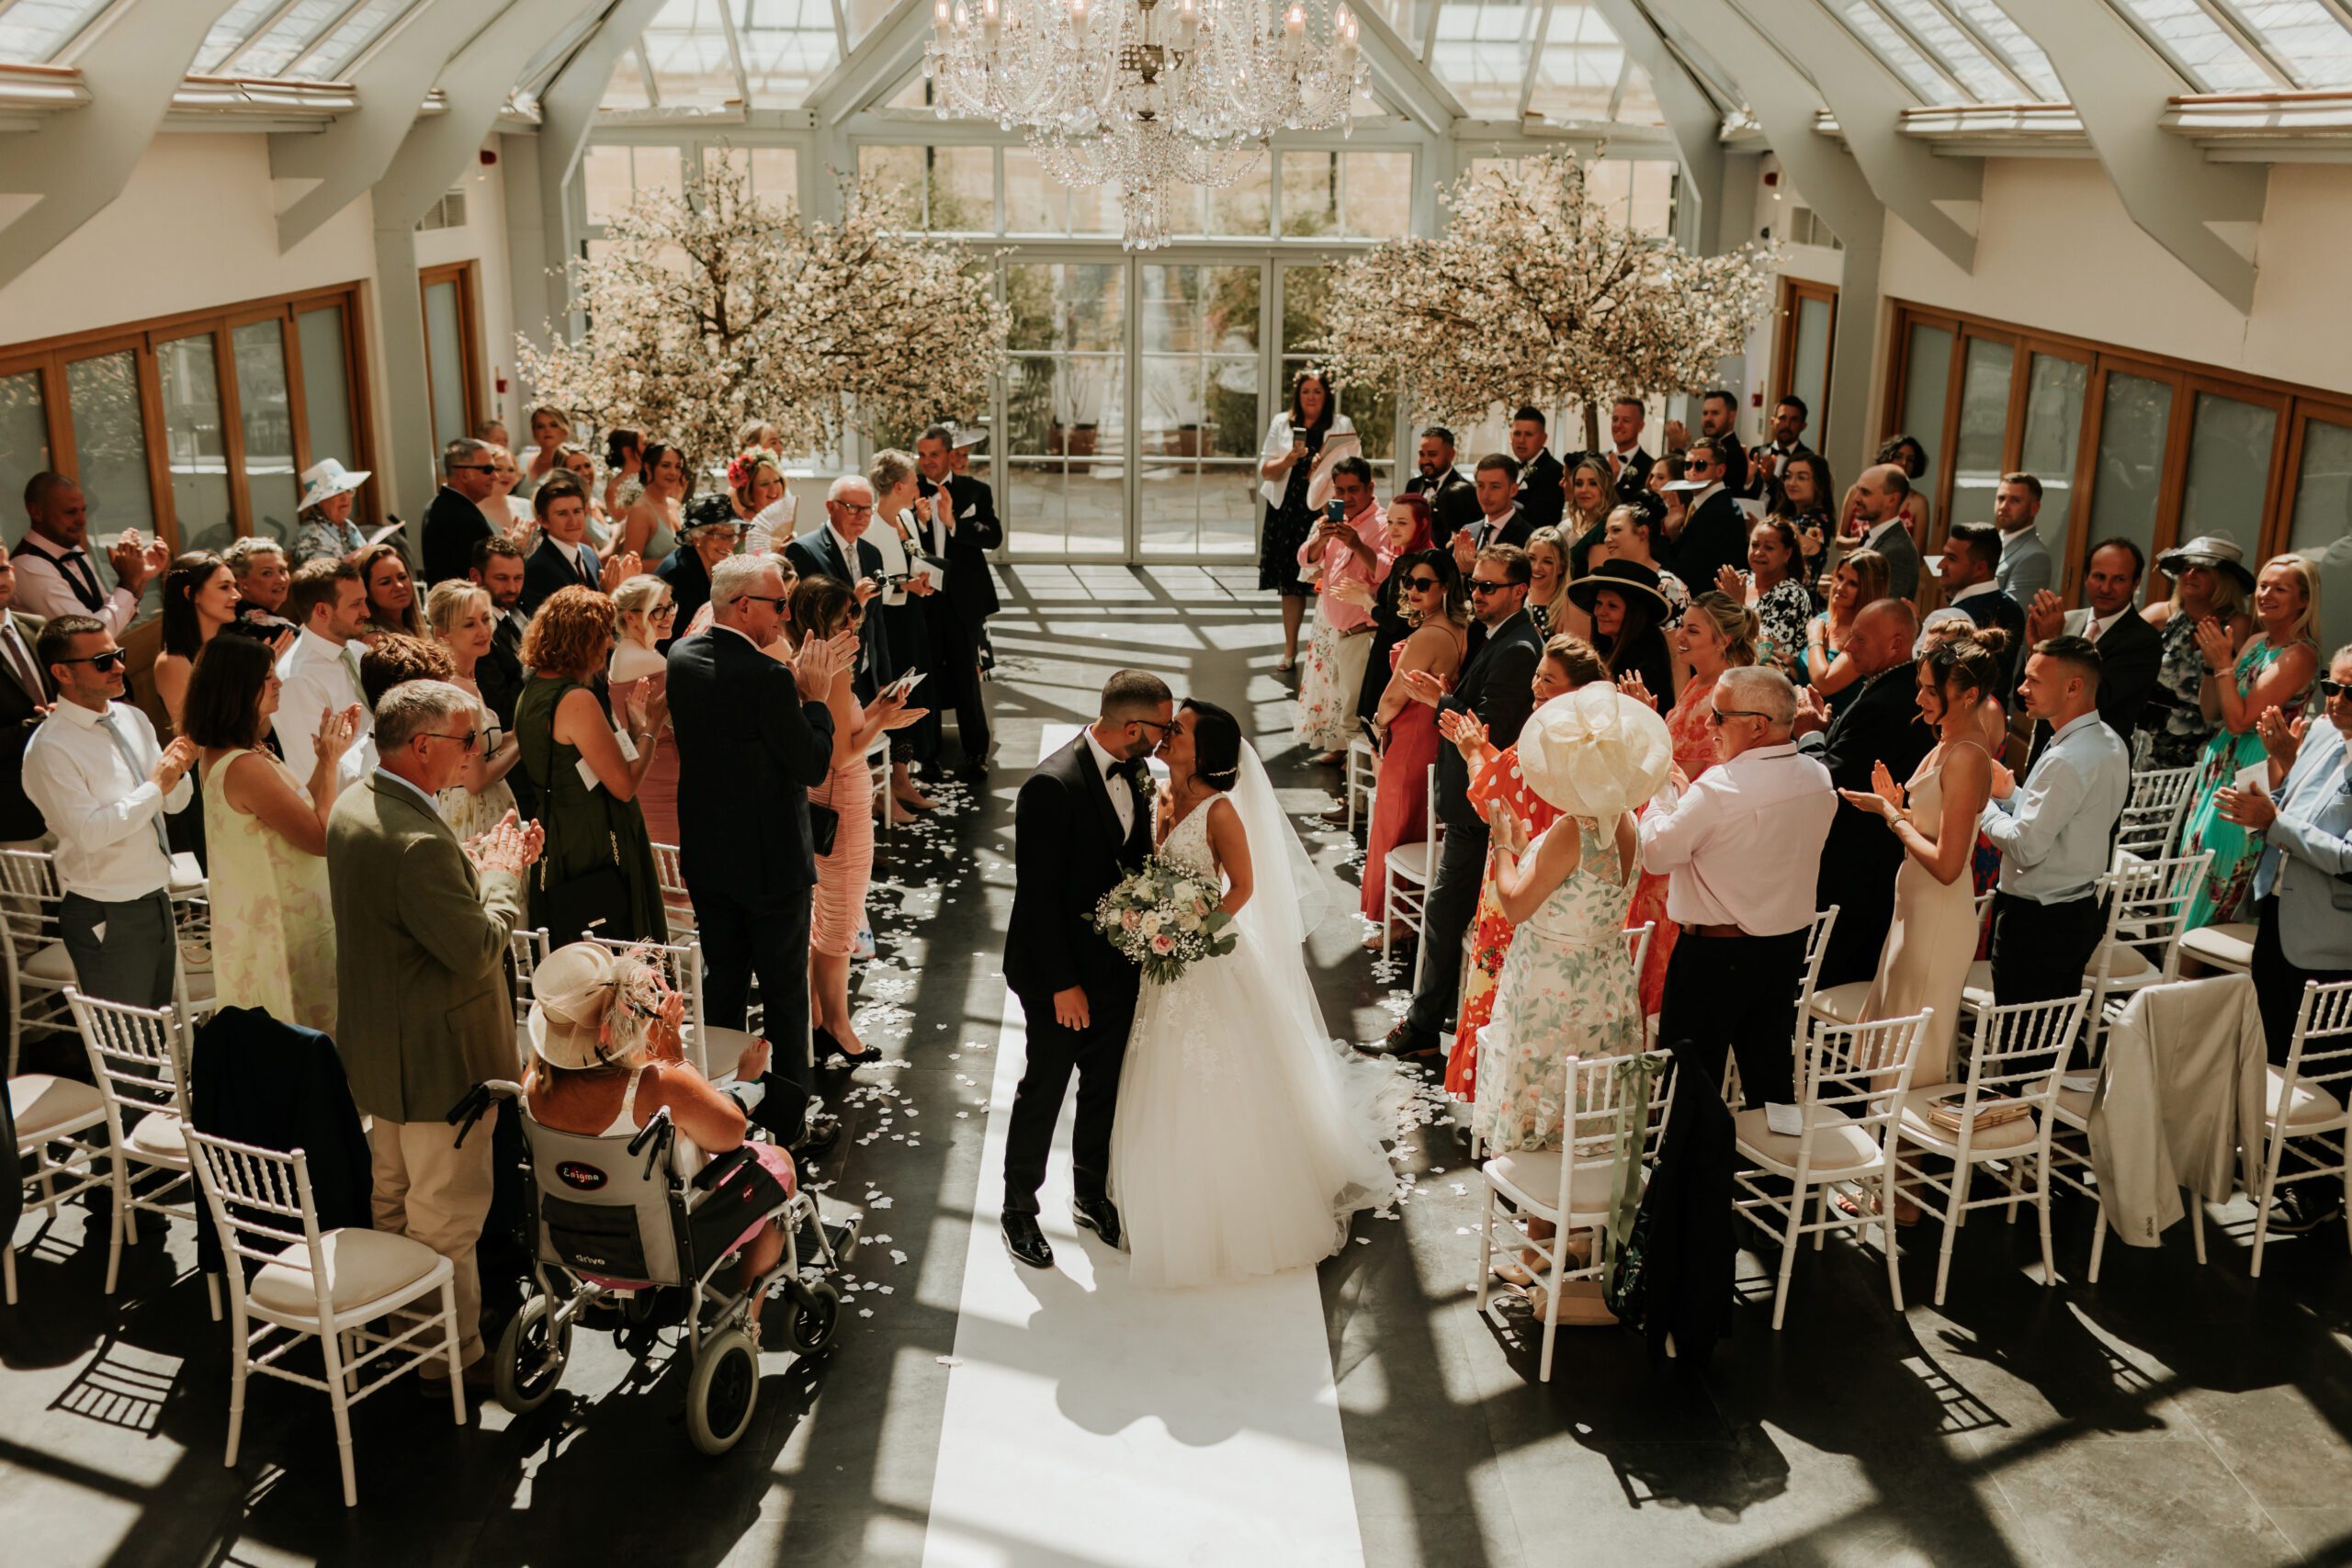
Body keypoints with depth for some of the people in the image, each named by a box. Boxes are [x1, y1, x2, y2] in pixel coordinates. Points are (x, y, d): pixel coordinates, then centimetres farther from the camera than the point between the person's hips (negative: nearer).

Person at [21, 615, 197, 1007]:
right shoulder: (50, 748, -16)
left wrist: (178, 771, -9)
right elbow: (89, 831, -24)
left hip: (158, 900, 7)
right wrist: (155, 787, -19)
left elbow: (176, 802, 12)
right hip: (108, 916, -7)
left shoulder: (133, 718, 6)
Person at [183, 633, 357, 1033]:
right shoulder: (245, 767, -26)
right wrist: (331, 759, -14)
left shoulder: (218, 755, 5)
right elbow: (323, 838, -23)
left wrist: (327, 755, 5)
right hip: (281, 932, -10)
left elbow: (299, 809, 11)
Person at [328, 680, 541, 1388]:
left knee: (393, 1191, 25)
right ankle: (453, 1354, 18)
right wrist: (501, 873, -13)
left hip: (379, 1049, 11)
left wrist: (479, 860, 4)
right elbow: (477, 947, -28)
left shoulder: (352, 806, 1)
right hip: (438, 1054, -11)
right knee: (448, 1212, 5)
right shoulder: (419, 840, -32)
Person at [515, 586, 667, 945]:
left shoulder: (531, 693, 8)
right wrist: (649, 726, -7)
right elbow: (625, 785, -20)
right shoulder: (576, 700, -21)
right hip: (596, 847, -10)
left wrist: (633, 718, 13)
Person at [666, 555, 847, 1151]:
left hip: (705, 856, 7)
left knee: (720, 983, 19)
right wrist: (814, 696, -7)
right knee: (785, 995, 7)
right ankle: (787, 1122, 17)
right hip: (770, 860, -7)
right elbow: (813, 766, -19)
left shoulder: (681, 657, 0)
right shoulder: (765, 676, -25)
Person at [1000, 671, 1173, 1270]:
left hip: (1118, 963, 7)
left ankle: (1091, 1195, 39)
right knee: (1044, 1088, 11)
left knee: (1106, 1087, 19)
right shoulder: (1051, 787, -26)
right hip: (1061, 972, -7)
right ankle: (1020, 1206, 30)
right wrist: (1062, 984, -19)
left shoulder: (1135, 775, -2)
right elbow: (1037, 894, -22)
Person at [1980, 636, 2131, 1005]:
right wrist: (2010, 794, 5)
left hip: (2036, 921, -10)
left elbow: (2026, 847, -22)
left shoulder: (2066, 761, -24)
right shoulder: (2108, 743, 7)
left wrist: (1984, 806, -8)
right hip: (2080, 910, 10)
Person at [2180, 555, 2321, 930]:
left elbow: (2240, 720, -20)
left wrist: (2224, 662, -16)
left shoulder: (2300, 655, -15)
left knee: (2217, 886, -3)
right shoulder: (2256, 642, 11)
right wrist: (2211, 662, -2)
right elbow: (2212, 712, 11)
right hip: (2219, 768, 9)